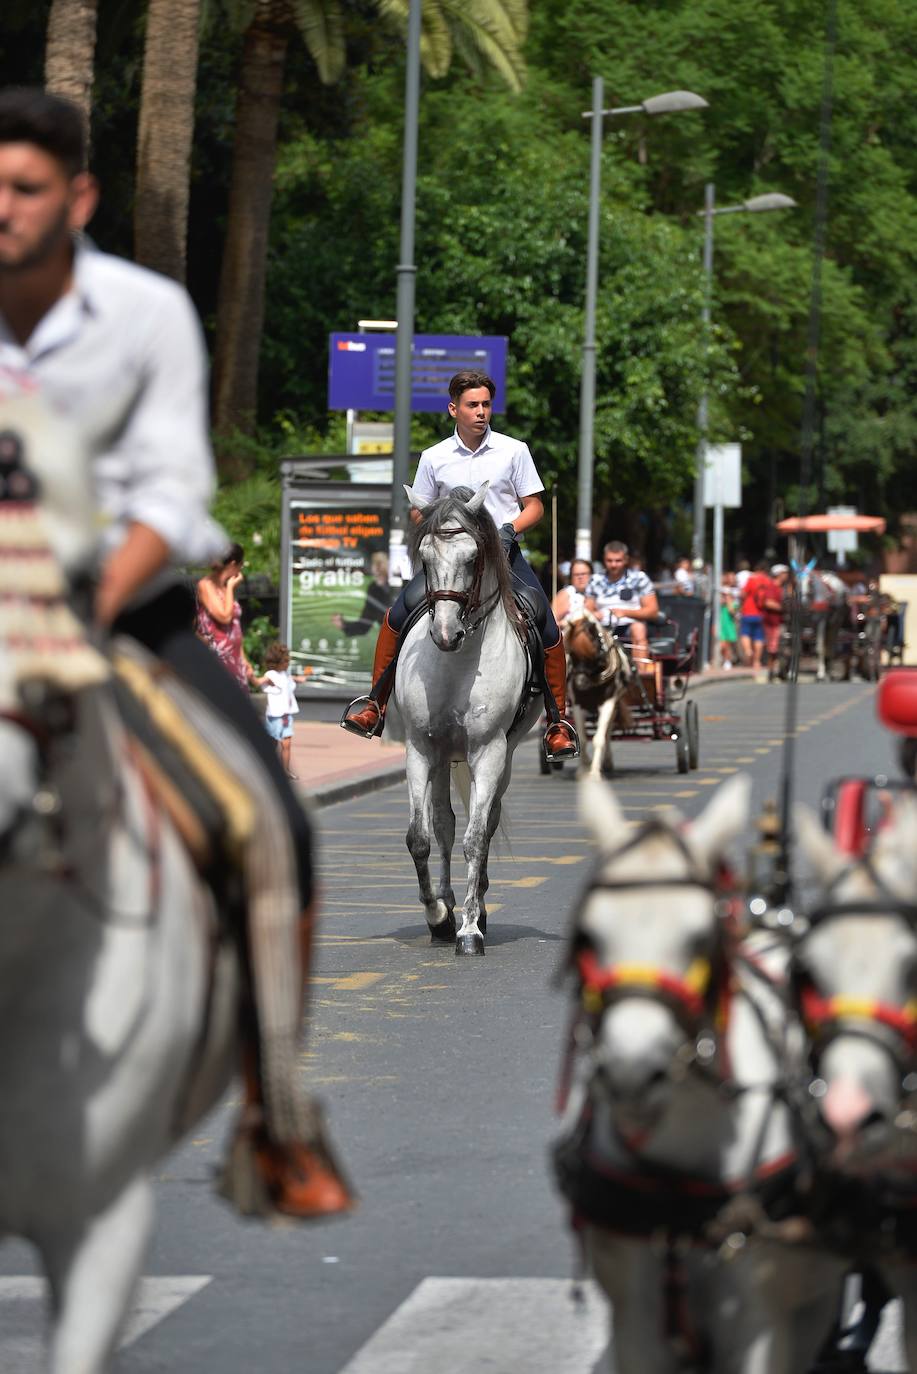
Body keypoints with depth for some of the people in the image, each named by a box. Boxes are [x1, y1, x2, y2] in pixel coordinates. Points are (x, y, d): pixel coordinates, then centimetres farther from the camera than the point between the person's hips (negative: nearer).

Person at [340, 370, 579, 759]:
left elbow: (534, 507, 5)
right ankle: (375, 705, -4)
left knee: (547, 630, -15)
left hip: (503, 553, -1)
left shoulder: (514, 450, 1)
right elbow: (417, 511, 13)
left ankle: (558, 722, 0)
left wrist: (510, 529, -14)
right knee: (398, 615, -16)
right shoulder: (433, 458, 5)